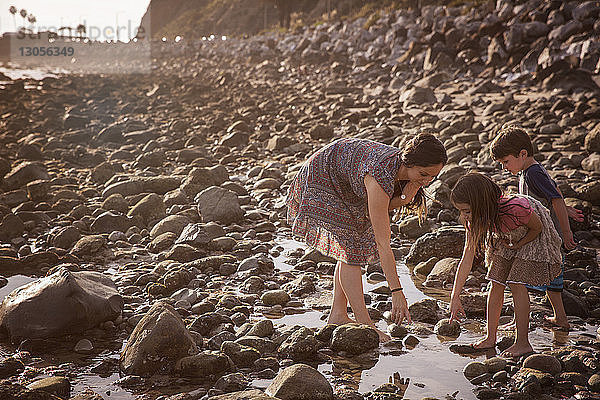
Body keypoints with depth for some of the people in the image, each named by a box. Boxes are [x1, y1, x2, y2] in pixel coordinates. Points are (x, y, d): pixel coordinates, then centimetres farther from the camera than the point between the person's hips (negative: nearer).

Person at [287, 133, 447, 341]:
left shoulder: (404, 165, -16)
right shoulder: (380, 176, -39)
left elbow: (381, 208, -3)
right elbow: (382, 243, -37)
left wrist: (403, 200, -25)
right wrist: (397, 292, -37)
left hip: (346, 186, 9)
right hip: (321, 179, -9)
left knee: (355, 247, 9)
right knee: (350, 250, -12)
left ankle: (338, 315, 15)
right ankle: (364, 324, -8)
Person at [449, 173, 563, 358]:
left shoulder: (514, 209, -43)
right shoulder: (474, 218, -25)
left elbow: (537, 227, -21)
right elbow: (467, 258, -21)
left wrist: (517, 245, -15)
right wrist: (455, 297, -23)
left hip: (531, 234, -5)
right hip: (505, 236, 5)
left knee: (516, 283, -15)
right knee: (496, 283, 1)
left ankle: (522, 343, -8)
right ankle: (490, 338, 13)